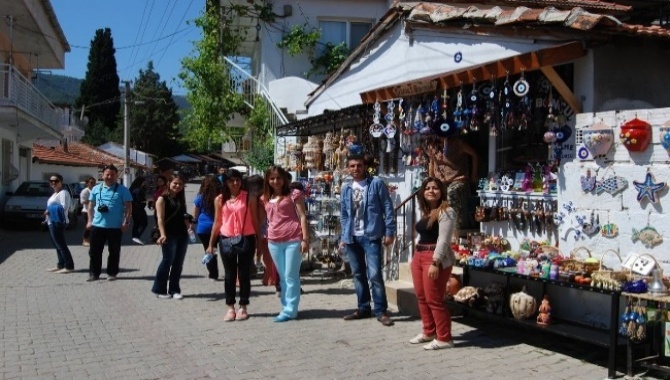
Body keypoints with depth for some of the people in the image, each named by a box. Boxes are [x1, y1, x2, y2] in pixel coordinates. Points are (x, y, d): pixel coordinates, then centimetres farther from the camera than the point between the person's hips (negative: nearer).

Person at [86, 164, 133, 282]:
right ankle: (94, 273, 15)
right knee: (94, 251, 6)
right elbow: (91, 205, 13)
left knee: (114, 251, 6)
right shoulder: (96, 189, 7)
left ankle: (112, 273, 17)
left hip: (115, 226, -2)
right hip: (97, 225, 3)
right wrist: (90, 220, 6)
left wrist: (126, 222, -10)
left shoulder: (122, 190, -2)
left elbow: (128, 207, -3)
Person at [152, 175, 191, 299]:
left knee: (178, 263, 8)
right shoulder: (163, 199, -4)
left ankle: (174, 289, 16)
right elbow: (160, 218, -13)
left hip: (182, 234, 6)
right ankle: (159, 289, 6)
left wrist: (188, 226, 7)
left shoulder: (181, 199, 16)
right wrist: (162, 234, -24)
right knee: (167, 261, -6)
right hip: (169, 235, -6)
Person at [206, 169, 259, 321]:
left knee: (244, 273, 5)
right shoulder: (220, 199, 5)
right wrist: (211, 244, 9)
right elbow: (217, 222, 10)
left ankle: (243, 307, 15)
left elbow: (255, 220, 1)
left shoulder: (249, 198, 0)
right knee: (229, 274, 8)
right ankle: (230, 307, 17)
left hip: (246, 239, -2)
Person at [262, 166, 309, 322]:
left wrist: (305, 239, -10)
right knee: (282, 278, 10)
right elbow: (267, 220, 19)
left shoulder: (293, 194, 0)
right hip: (274, 242, 5)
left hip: (293, 240, -5)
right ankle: (287, 307, 17)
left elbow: (302, 216, -3)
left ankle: (289, 310, 2)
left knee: (291, 277, -2)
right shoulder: (266, 199, 14)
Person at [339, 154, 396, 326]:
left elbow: (388, 209, -4)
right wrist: (344, 236, 12)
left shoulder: (376, 184, -3)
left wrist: (389, 232, -9)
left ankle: (381, 311, -1)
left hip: (371, 236, -5)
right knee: (358, 274, 11)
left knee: (374, 274, -11)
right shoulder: (346, 188, 12)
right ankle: (363, 308, 23)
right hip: (352, 237, 5)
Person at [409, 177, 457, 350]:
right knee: (421, 297, 13)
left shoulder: (446, 211, -10)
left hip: (436, 258, -9)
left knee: (434, 299, -6)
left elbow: (443, 239, -17)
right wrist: (416, 256, 16)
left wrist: (435, 263, -23)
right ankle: (428, 332, 26)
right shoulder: (426, 212, 17)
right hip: (418, 256, 9)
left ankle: (444, 338, 3)